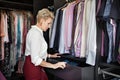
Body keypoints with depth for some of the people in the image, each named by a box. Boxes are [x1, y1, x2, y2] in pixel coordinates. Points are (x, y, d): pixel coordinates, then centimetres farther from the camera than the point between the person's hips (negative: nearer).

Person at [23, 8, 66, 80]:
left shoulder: (35, 31, 12)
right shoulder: (36, 33, -20)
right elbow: (35, 59, -24)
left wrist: (50, 55, 20)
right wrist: (53, 65, -18)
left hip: (36, 67, 9)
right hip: (33, 68, -9)